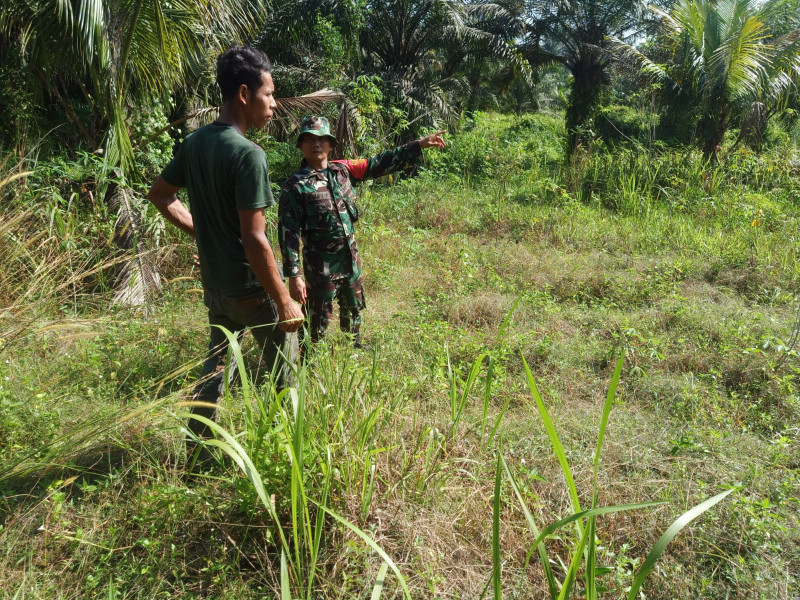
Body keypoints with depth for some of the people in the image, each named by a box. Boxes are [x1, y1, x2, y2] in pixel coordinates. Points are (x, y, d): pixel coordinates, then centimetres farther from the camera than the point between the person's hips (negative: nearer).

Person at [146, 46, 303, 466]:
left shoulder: (194, 143, 2)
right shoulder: (248, 154, -23)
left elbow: (159, 195, 16)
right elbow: (253, 239, -26)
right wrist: (285, 302, -19)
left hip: (214, 285, 7)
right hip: (252, 288, -7)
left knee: (216, 363, 22)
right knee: (284, 371, 12)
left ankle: (197, 447, 32)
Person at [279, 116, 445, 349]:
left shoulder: (342, 170, 1)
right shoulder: (295, 186, -14)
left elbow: (380, 164, 4)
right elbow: (288, 233, -15)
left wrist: (419, 145, 2)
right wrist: (294, 275, -20)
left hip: (351, 258, 6)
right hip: (321, 266, -6)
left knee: (353, 310, 25)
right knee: (318, 321, 5)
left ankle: (355, 347, 48)